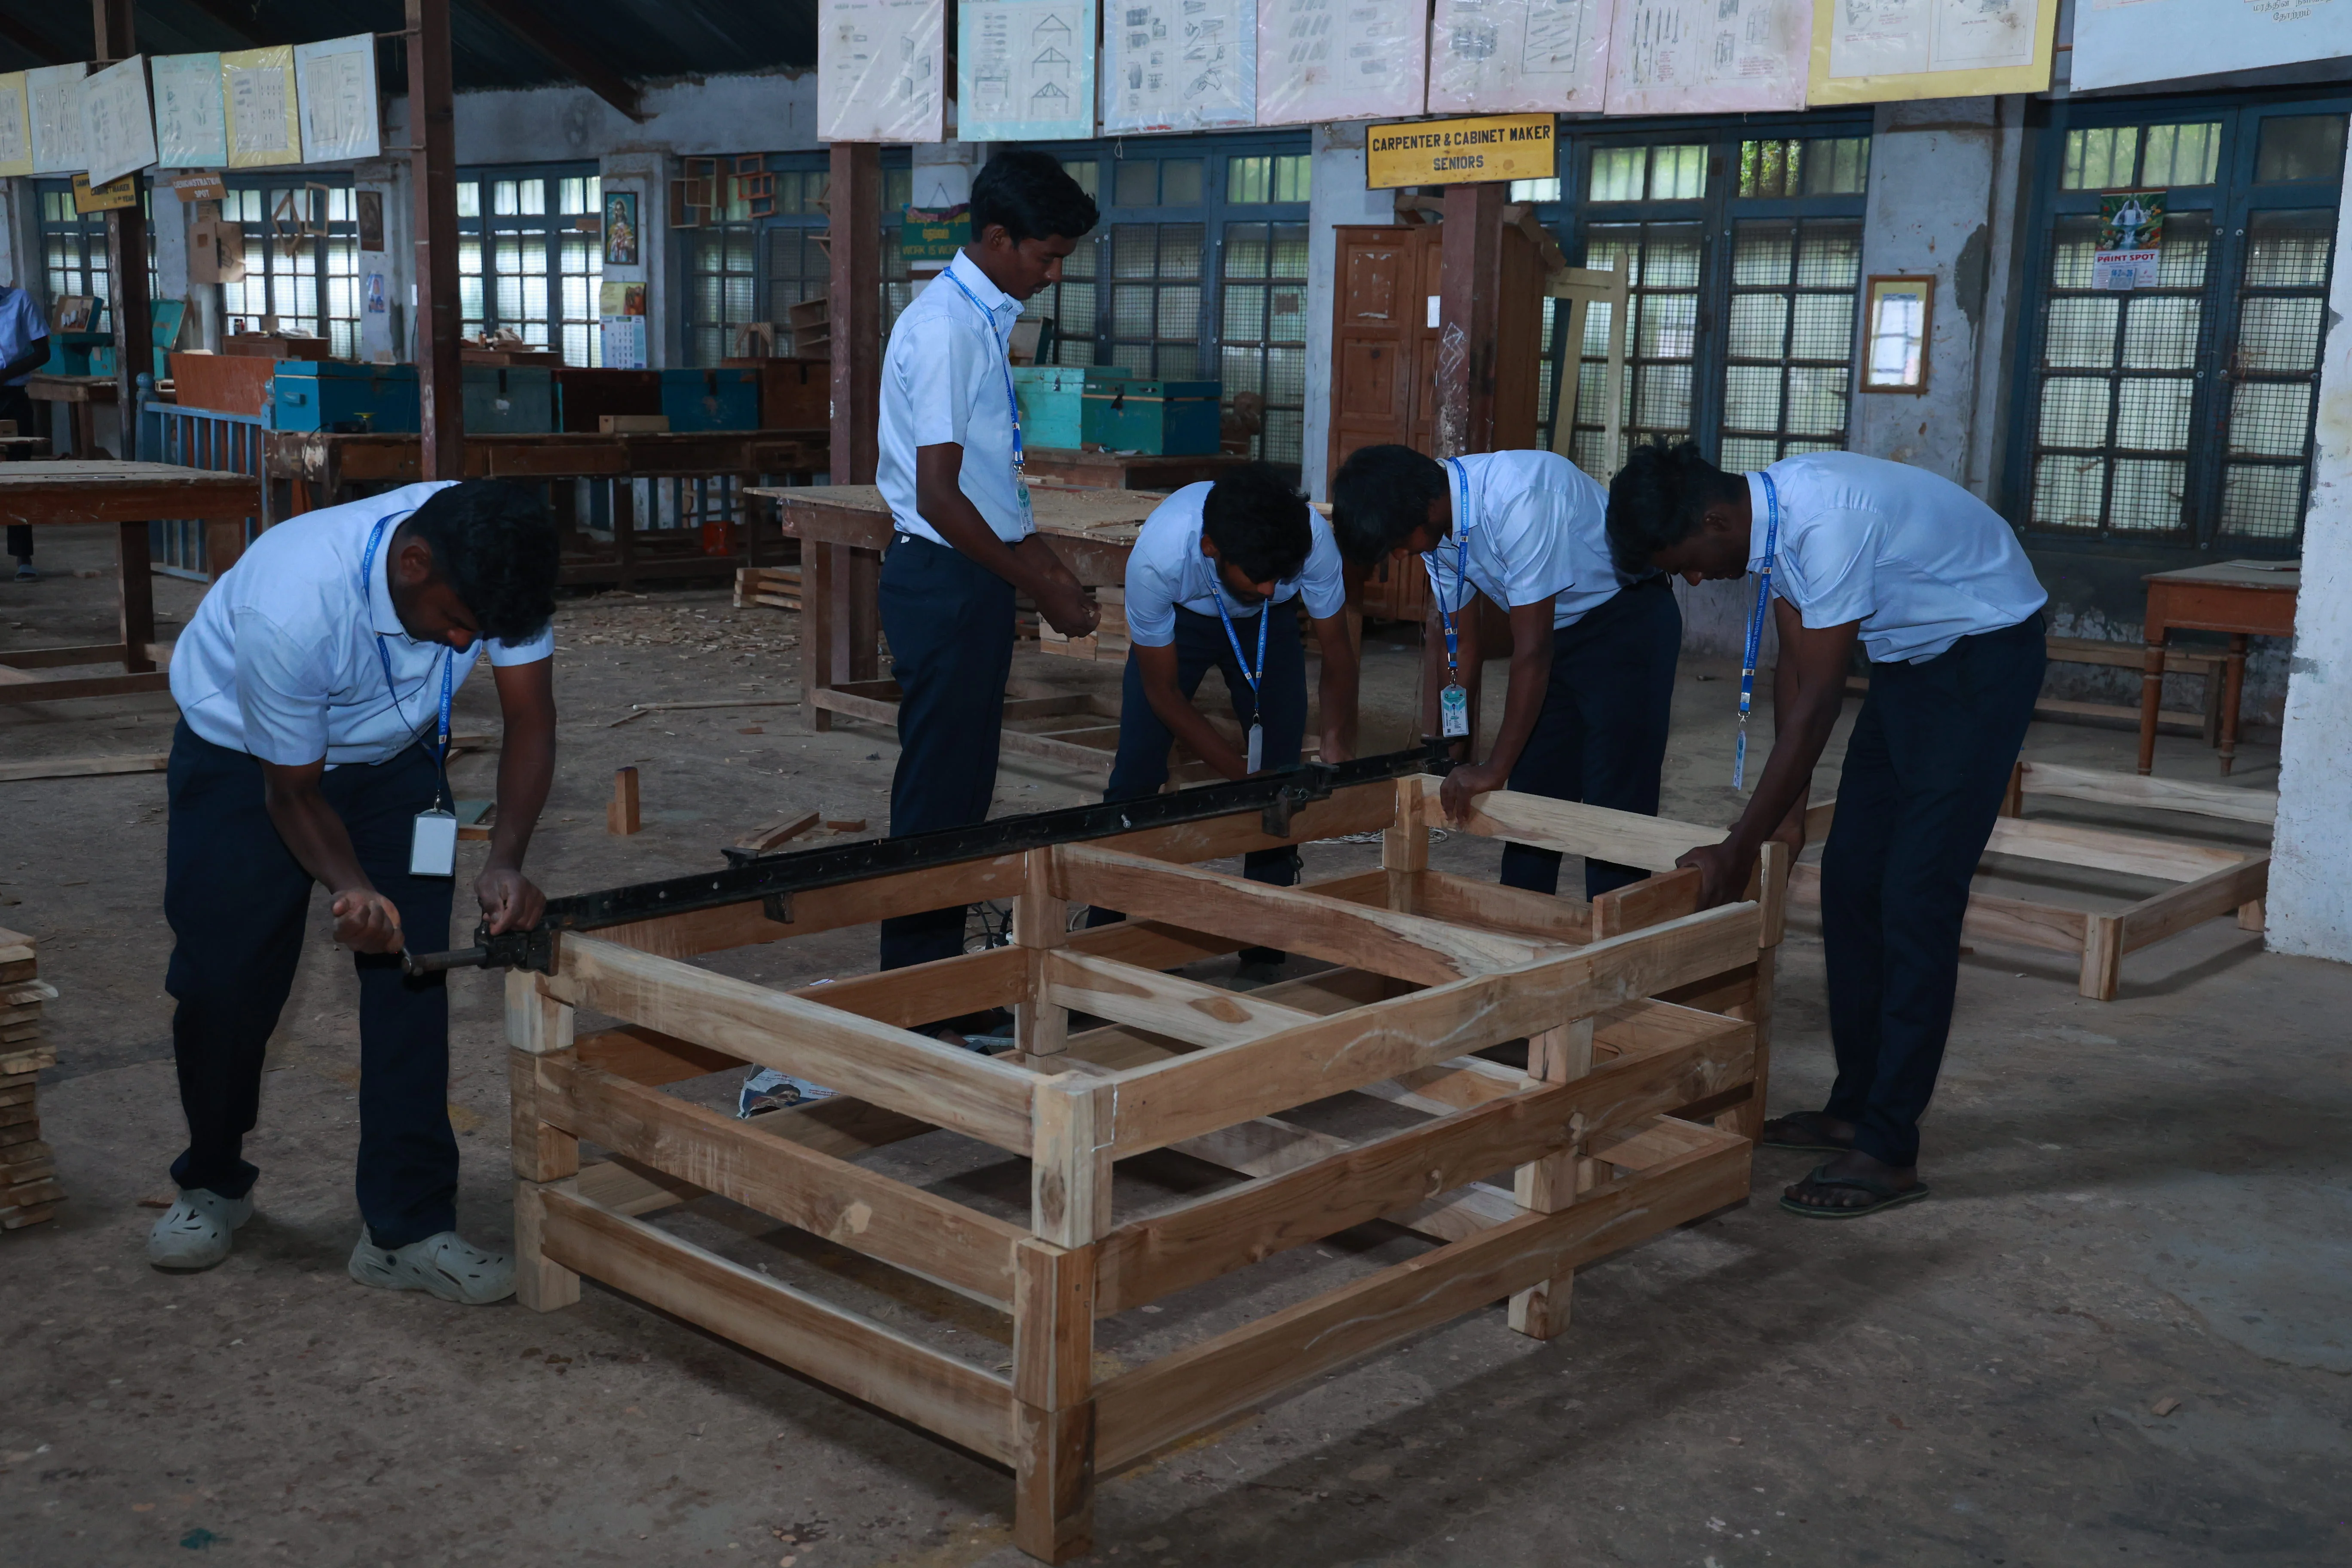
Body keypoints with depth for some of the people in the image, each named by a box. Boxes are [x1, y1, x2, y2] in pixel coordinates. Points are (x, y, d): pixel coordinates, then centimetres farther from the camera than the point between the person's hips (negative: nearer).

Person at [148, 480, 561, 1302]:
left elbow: (530, 720, -20)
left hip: (389, 756, 3)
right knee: (223, 980, -1)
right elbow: (293, 794, -25)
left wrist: (507, 861, -34)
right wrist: (352, 887, -43)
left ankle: (406, 1228, -1)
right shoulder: (290, 607, -40)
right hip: (243, 753, -3)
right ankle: (213, 1183, 27)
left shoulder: (490, 564, -30)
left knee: (413, 972, -8)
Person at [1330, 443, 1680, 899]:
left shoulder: (1516, 502, -33)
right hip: (1558, 627, 8)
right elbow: (1459, 641, 6)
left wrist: (1495, 769, -24)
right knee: (1533, 793, 8)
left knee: (1616, 805, -10)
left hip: (1628, 619, -8)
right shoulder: (1437, 528, -7)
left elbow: (1532, 651, -30)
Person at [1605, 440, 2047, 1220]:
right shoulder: (1769, 514, -5)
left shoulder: (1827, 521, -32)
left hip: (1985, 653, -9)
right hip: (1909, 657, 9)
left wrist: (1738, 851, -23)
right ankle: (1855, 1107, 19)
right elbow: (1794, 667, 5)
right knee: (1849, 880, 9)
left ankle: (1888, 1152, -7)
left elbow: (1815, 704, -29)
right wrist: (1789, 809, 4)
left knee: (1916, 899, -12)